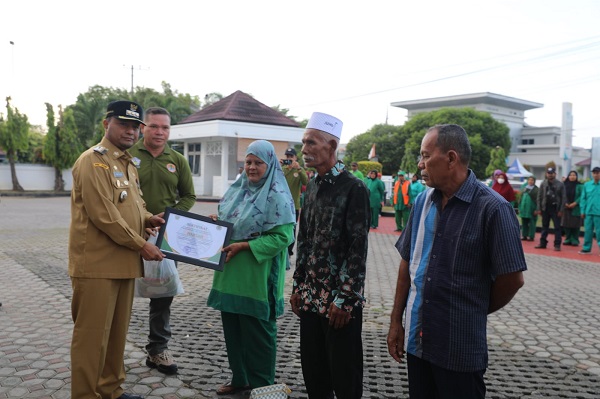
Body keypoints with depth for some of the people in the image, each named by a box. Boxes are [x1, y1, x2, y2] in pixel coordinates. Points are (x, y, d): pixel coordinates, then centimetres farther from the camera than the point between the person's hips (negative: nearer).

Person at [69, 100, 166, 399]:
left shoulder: (128, 164, 16)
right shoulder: (92, 161, -11)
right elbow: (103, 214, -19)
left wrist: (148, 219, 1)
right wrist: (141, 245, -16)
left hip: (125, 262, 9)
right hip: (97, 264, -9)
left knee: (117, 332, 16)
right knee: (92, 335, 0)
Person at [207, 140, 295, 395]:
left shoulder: (277, 196, -12)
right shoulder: (237, 189, 11)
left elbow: (282, 237, -18)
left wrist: (244, 246, -22)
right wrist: (215, 223, -3)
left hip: (257, 276, -7)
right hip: (231, 273, 7)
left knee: (257, 332, 5)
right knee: (232, 328, 15)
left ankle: (261, 385, 22)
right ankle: (240, 378, 32)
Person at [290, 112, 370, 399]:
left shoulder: (354, 187, -13)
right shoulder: (313, 185, 9)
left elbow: (358, 248, -15)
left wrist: (344, 298, -16)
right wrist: (298, 286, 12)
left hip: (339, 299, -6)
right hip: (311, 296, 7)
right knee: (313, 374, 15)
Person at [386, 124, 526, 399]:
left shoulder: (492, 208, -14)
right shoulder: (423, 202, 4)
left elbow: (512, 278, -11)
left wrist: (477, 310, 4)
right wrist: (396, 321, 8)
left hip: (461, 348, -5)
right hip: (416, 339, 5)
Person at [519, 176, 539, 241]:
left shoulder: (536, 189, -4)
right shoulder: (524, 188, 15)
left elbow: (537, 200, -9)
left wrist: (536, 209, -16)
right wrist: (520, 208, 15)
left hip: (531, 209, -6)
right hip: (524, 209, 6)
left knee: (531, 223, -1)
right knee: (524, 223, 9)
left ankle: (531, 236, 4)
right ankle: (524, 235, 16)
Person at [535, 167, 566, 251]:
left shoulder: (560, 184, 0)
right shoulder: (543, 184, 6)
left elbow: (563, 198, -3)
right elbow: (539, 196, 6)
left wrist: (561, 210, -8)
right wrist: (539, 209, -1)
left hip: (555, 209, -3)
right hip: (545, 208, 3)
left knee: (557, 227, -1)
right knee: (544, 227, 9)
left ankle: (557, 245, 2)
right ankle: (543, 243, 15)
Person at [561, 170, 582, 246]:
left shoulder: (579, 186, -2)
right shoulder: (565, 185, 6)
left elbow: (582, 196, -6)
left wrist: (575, 203, -16)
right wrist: (565, 203, -8)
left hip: (576, 208, -3)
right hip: (566, 208, 3)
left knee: (575, 225, -1)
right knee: (566, 224, 4)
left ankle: (575, 240, 5)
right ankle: (568, 239, 12)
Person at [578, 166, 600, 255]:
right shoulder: (587, 185, 7)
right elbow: (583, 198, 8)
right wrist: (582, 211, 3)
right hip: (588, 212, 3)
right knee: (588, 231, 8)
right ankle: (586, 248, 17)